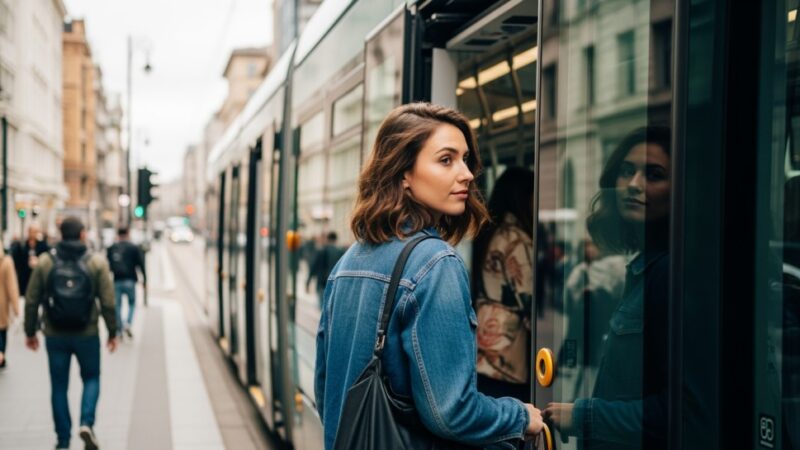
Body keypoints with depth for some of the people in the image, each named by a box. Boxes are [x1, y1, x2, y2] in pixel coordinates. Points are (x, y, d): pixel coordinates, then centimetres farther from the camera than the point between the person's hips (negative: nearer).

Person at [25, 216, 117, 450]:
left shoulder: (45, 262, -3)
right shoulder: (96, 263, -6)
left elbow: (31, 301, -1)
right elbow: (108, 302, -7)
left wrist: (30, 332, 9)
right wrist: (112, 332, 3)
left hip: (55, 335, 1)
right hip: (87, 334, -1)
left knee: (59, 387, 12)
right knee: (91, 379, 18)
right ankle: (86, 423, -3)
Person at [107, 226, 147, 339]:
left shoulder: (111, 249, 6)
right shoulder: (134, 248, 0)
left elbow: (107, 265, 7)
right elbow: (141, 265, -2)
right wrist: (144, 279, 2)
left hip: (116, 281, 1)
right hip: (129, 280, -1)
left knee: (117, 305, 10)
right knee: (132, 303, 14)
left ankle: (120, 330, 11)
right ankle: (128, 323, -8)